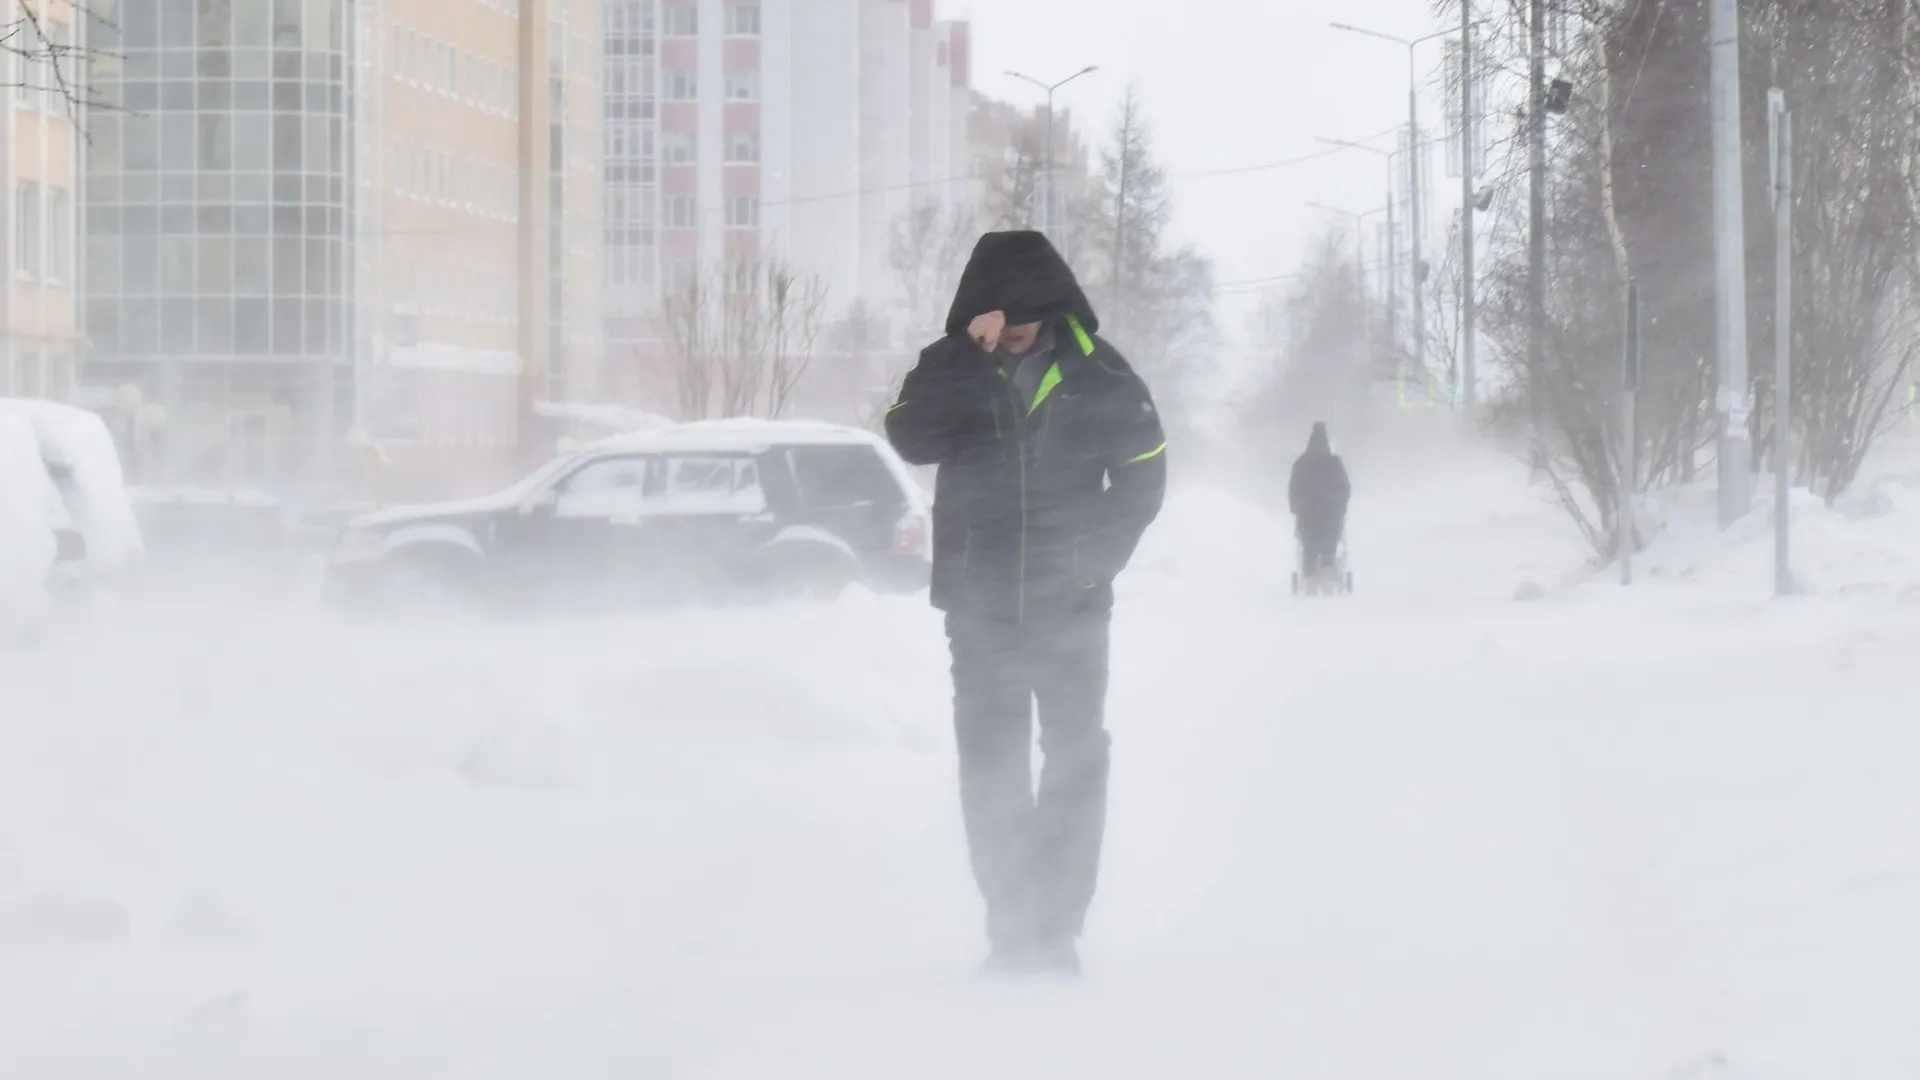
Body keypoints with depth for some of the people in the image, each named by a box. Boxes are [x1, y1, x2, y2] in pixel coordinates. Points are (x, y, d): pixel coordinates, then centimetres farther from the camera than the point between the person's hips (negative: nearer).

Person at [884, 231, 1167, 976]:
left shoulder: (1096, 372, -1)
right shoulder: (950, 370, 1)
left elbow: (1143, 469, 6)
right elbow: (911, 439, -17)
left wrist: (1099, 555, -3)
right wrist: (969, 356, -24)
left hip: (1070, 606, -1)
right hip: (981, 606, 1)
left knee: (1076, 759, -1)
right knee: (990, 765, 2)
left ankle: (1058, 925, 5)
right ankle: (1010, 925, 9)